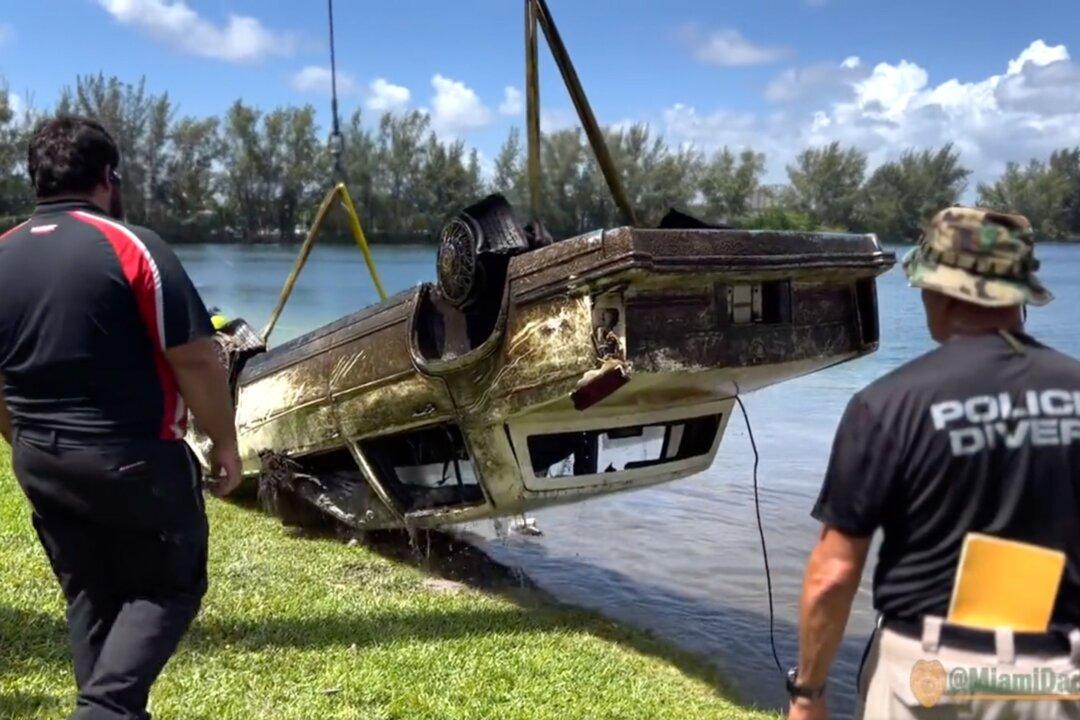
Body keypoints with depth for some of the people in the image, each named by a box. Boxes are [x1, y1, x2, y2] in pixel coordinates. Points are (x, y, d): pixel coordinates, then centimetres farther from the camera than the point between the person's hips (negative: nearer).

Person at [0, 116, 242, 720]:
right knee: (170, 586, 8)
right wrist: (225, 443, -5)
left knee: (89, 597, 19)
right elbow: (196, 360, -16)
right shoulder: (132, 247, -14)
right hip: (134, 458, -6)